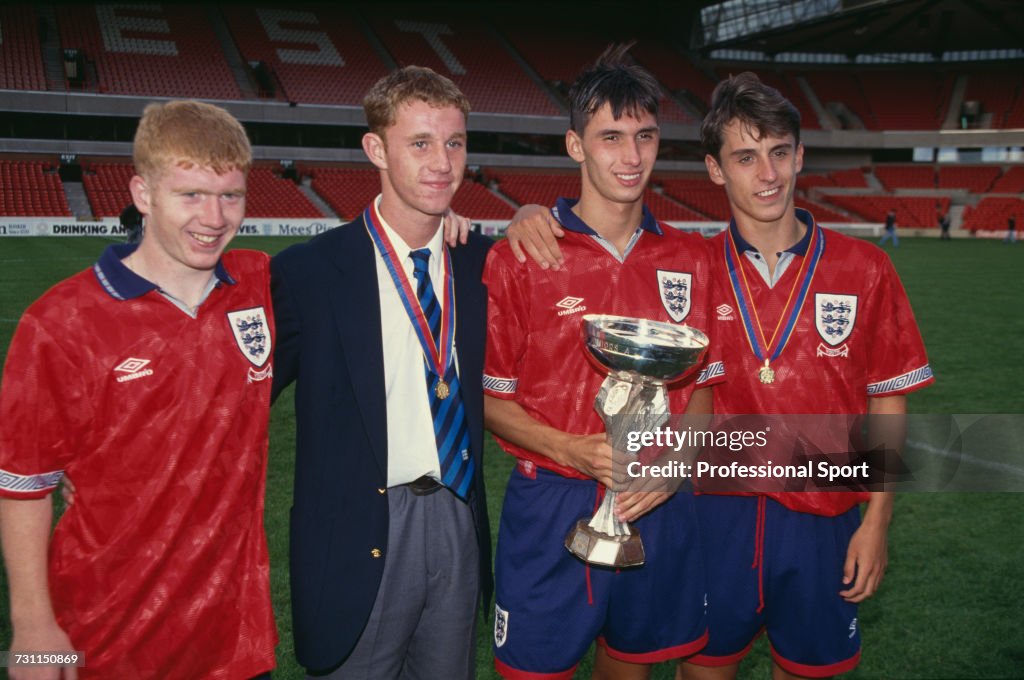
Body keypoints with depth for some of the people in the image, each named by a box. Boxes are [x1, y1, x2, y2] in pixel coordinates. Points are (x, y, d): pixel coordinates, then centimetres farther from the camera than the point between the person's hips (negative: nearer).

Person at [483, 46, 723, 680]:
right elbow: (489, 396, -4)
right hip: (551, 507, -3)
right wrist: (571, 450, -19)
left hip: (658, 506, 4)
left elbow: (702, 386, 10)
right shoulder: (518, 259, -8)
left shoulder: (690, 259, 3)